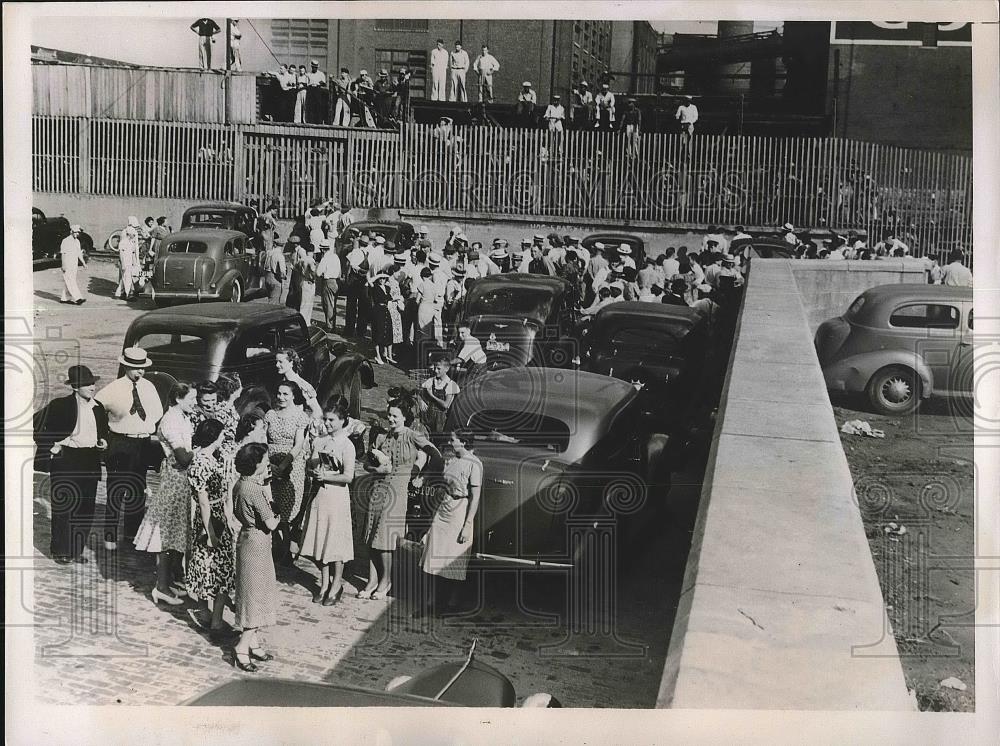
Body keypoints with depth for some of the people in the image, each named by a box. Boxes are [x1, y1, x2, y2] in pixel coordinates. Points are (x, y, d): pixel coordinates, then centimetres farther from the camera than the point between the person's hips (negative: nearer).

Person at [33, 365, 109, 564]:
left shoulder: (98, 408, 11)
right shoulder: (59, 405, -5)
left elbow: (104, 431, 25)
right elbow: (39, 429, -2)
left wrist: (103, 442, 6)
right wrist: (52, 448, -7)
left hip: (90, 463, 5)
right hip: (66, 460, -5)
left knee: (86, 508, 5)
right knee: (63, 506, -3)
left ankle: (77, 550, 15)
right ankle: (60, 551, 8)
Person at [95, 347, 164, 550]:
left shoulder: (149, 387, 8)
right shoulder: (114, 389, -7)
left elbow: (158, 412, 21)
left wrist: (146, 425, 7)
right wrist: (105, 428, -3)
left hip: (143, 443, 5)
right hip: (119, 444, -5)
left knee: (138, 489, 13)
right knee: (116, 490, -6)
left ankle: (133, 532, 25)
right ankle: (110, 536, 0)